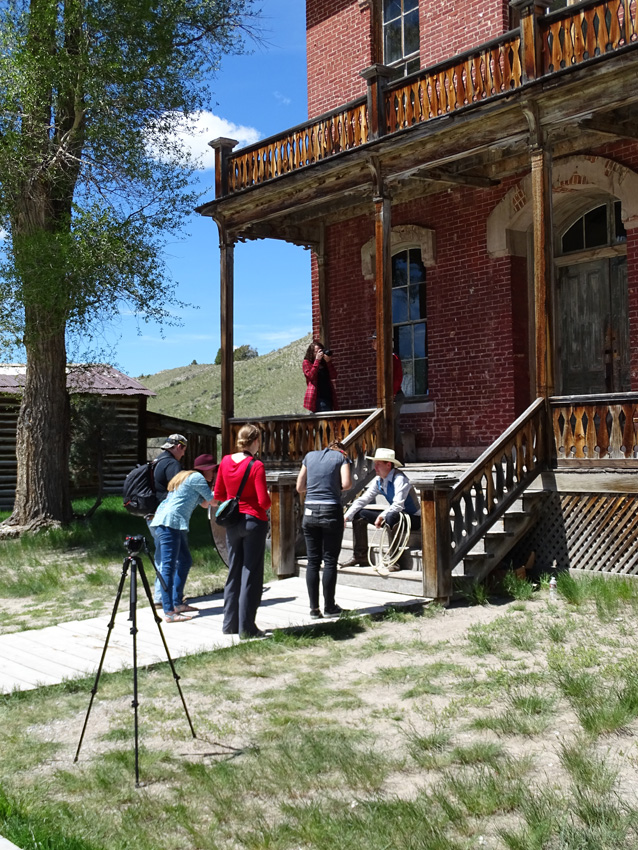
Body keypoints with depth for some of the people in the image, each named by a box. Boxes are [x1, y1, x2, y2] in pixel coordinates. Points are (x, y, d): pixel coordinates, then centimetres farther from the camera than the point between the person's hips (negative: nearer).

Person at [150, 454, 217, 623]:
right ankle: (169, 612, -16)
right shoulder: (196, 477, -5)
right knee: (169, 566, -13)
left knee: (185, 561, 17)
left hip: (176, 525, 11)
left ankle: (177, 603, 23)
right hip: (170, 522, -11)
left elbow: (205, 503, 27)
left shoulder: (187, 477, 26)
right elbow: (211, 499, -2)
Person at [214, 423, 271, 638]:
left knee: (233, 572, 15)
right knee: (251, 575, 2)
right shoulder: (256, 466, -15)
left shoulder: (226, 461, 1)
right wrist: (268, 501, 4)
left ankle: (230, 624, 21)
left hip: (232, 522, 6)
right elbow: (264, 501, -17)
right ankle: (246, 627, 5)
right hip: (254, 522, -5)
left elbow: (218, 495, 9)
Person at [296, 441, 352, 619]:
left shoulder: (310, 456, 14)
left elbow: (299, 487, 13)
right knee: (330, 561, 5)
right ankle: (329, 607, 9)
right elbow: (346, 484, -10)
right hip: (331, 512, -3)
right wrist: (336, 486, 10)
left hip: (310, 512, 3)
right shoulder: (341, 457, 5)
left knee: (313, 561, 7)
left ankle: (314, 608, 9)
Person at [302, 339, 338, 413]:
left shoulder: (325, 363, 19)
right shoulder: (306, 362, 8)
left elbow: (333, 376, 6)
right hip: (317, 398, -5)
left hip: (328, 396, 5)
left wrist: (328, 362, -4)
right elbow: (311, 376, -10)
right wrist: (317, 360, -8)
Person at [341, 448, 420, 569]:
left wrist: (381, 516, -34)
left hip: (413, 518, -9)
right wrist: (346, 517, -7)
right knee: (359, 513, 3)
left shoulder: (399, 479, -22)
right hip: (394, 515, 9)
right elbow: (362, 500, 2)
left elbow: (398, 505, -33)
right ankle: (360, 556, 4)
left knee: (391, 516, -41)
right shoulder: (378, 481, 1)